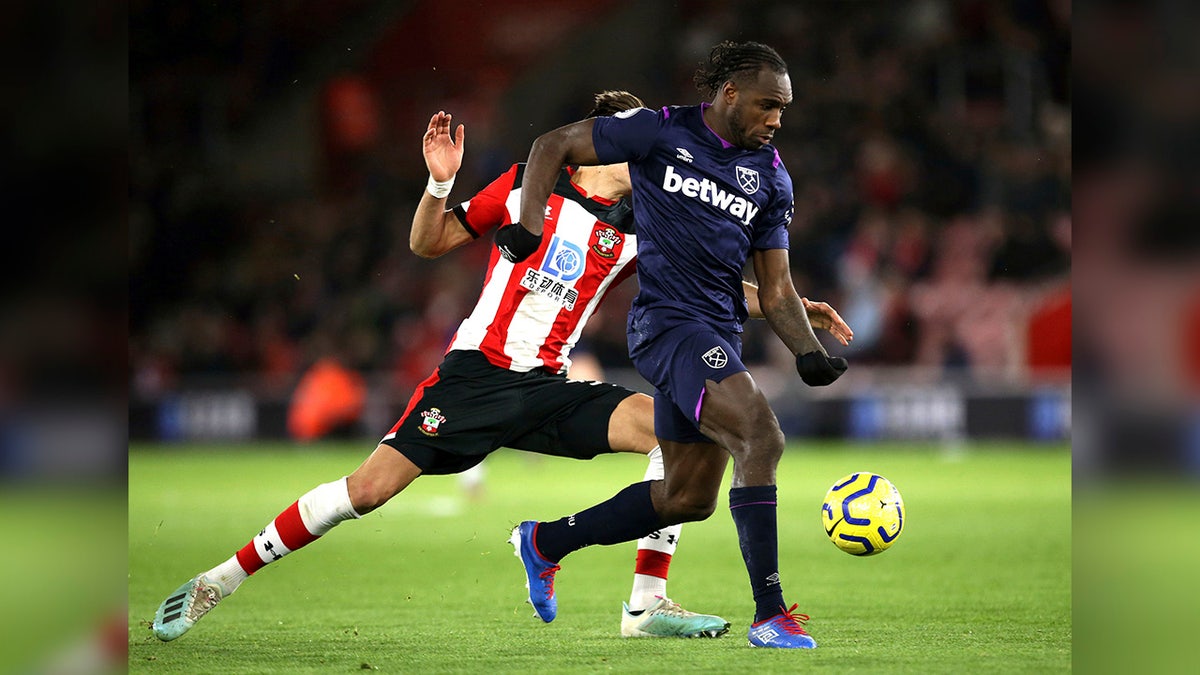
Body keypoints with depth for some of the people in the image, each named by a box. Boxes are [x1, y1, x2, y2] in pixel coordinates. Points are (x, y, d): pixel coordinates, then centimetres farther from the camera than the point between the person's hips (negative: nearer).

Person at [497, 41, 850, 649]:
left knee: (689, 497, 13)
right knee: (762, 436, -25)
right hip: (667, 322, -8)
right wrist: (529, 224, -10)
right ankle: (770, 615, -25)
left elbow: (775, 291, 12)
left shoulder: (771, 179, 11)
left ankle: (542, 542, 33)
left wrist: (808, 352, -5)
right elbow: (552, 146, 3)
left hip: (717, 336, 8)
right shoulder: (659, 133, -5)